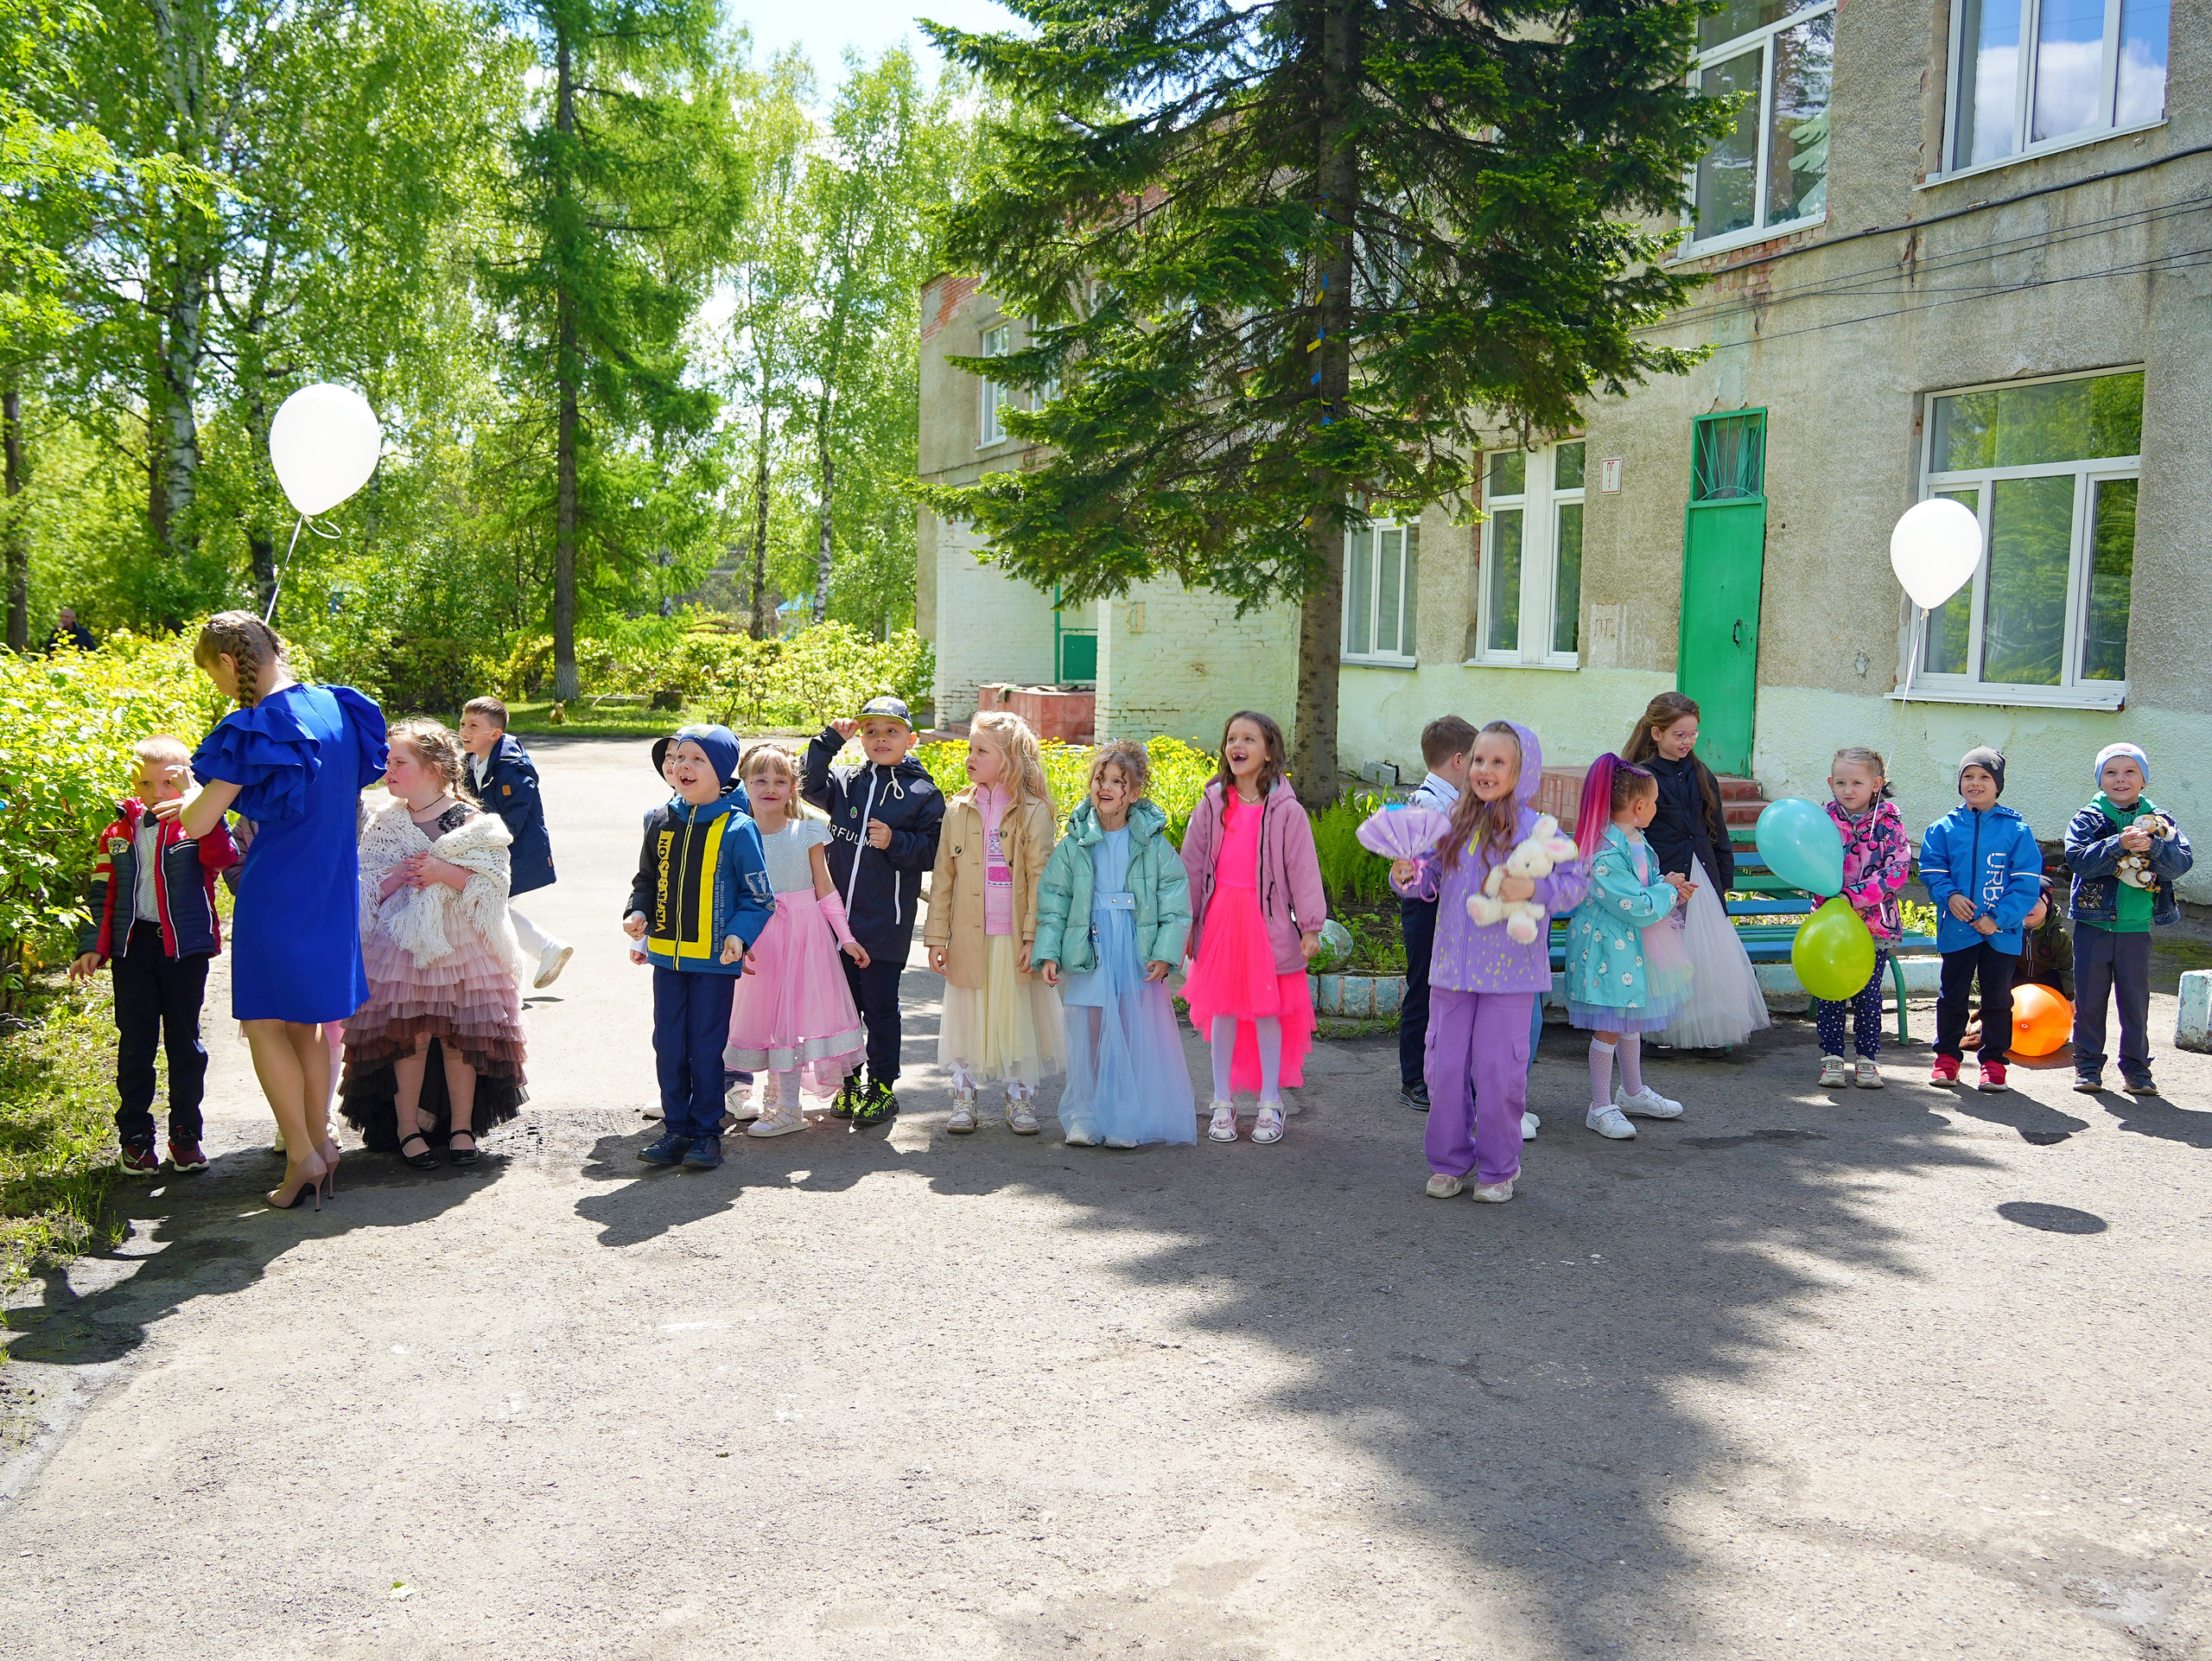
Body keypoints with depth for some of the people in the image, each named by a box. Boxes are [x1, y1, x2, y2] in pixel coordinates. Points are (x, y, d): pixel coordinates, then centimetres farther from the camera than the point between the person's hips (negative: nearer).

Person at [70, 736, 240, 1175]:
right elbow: (101, 894, 11)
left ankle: (185, 1132, 17)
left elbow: (225, 858, -24)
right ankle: (135, 1135, 15)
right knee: (135, 1043, 6)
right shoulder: (119, 832, 7)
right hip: (132, 945, 2)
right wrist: (92, 946, 3)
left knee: (184, 1040, 7)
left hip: (185, 945, -2)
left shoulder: (198, 825, -2)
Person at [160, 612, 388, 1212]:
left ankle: (302, 1155, 4)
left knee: (264, 1022, 4)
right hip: (332, 888, 7)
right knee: (306, 1022, 17)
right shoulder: (338, 708, 4)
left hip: (277, 890, -7)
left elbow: (198, 824, -15)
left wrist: (194, 798, 10)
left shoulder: (254, 729, -17)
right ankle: (321, 1141, 22)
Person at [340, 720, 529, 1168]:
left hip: (461, 944, -1)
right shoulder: (384, 824, 6)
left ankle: (462, 1126, 18)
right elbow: (365, 891, 5)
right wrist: (399, 876, -12)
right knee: (408, 1035, -1)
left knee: (460, 1037, 3)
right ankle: (407, 1127, 13)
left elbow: (492, 884, -8)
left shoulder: (473, 821, -2)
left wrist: (445, 872, -19)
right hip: (403, 943, 1)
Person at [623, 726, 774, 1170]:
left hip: (715, 959, -5)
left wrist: (739, 934, -20)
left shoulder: (737, 828, -8)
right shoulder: (660, 820, 6)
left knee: (706, 1048, 2)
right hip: (667, 954, 5)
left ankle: (706, 1133, 15)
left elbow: (758, 896, -5)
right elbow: (647, 880, 18)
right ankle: (676, 1129, 21)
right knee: (668, 1046, 9)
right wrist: (638, 912, -1)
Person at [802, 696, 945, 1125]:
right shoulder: (846, 782, 9)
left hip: (886, 924, -4)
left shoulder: (922, 793, -3)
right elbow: (809, 784, -1)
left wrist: (895, 842, -20)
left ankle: (881, 1087, 16)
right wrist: (829, 739, -4)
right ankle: (847, 1081, 27)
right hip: (839, 916, 4)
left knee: (880, 1007, 3)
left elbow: (932, 852, -5)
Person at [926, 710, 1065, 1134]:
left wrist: (1033, 936, -11)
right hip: (969, 937, 3)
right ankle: (963, 1100, 22)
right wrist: (936, 936, 4)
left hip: (1014, 938, -3)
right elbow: (943, 877, 8)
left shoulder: (1033, 811, -3)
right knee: (966, 1016, 8)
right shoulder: (958, 810, 7)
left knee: (1019, 1016, 5)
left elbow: (1041, 878, -5)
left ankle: (1021, 1102, 19)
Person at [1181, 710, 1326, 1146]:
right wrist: (1184, 923, 9)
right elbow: (1192, 865, 9)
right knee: (1221, 1010, 8)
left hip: (1267, 919, -3)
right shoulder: (1212, 805, 4)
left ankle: (1270, 1105, 18)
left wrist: (1310, 926, -5)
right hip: (1220, 917, 3)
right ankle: (1223, 1103, 20)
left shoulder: (1286, 811, -5)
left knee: (1268, 1011, 4)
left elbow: (1303, 870, -2)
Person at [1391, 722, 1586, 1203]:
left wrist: (1533, 888, -25)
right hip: (1452, 968, 4)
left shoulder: (1535, 829, -7)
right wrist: (1408, 874, -8)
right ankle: (1449, 1163, 24)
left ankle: (1497, 1169, 19)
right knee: (1445, 1067, 8)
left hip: (1509, 973, -4)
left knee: (1499, 1069, 2)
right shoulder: (1456, 824, 7)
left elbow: (1577, 882, -8)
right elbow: (1432, 875, 13)